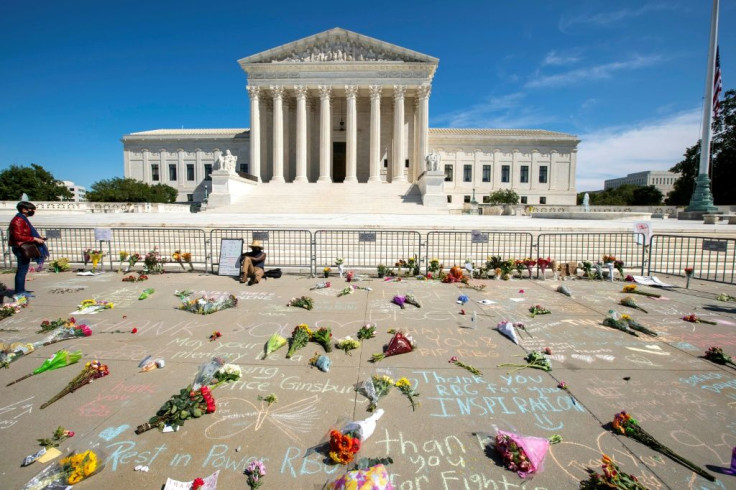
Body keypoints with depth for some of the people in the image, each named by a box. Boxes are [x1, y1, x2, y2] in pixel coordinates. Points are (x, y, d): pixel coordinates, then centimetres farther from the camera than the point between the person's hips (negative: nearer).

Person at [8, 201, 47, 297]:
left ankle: (21, 290, 23)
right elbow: (18, 236, -23)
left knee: (23, 269, 15)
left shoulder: (22, 219, 16)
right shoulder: (18, 220, -15)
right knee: (22, 269, -6)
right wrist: (35, 239, -21)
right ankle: (19, 292, -1)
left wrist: (37, 238, 12)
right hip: (21, 248, -11)